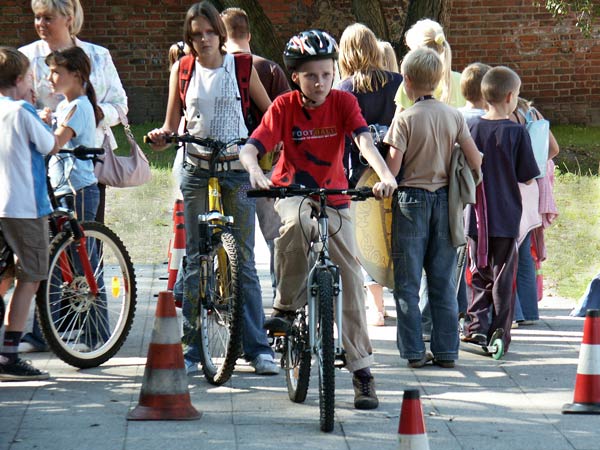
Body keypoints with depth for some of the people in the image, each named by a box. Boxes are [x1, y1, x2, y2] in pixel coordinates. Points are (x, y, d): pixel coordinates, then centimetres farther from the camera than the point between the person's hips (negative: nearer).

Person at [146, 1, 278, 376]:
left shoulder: (240, 65, 3)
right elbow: (171, 127, 10)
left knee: (244, 261, -2)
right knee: (195, 260, 2)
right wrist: (161, 136, -13)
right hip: (197, 171, 1)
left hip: (236, 171, -1)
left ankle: (258, 348, 2)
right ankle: (190, 348, 7)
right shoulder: (182, 70, 7)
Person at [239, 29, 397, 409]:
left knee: (350, 279, -6)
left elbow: (365, 140, -24)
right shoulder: (284, 106, -10)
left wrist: (386, 175, -43)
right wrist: (256, 172, -42)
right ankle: (285, 306, -18)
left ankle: (362, 370, 0)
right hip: (292, 192, -2)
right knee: (296, 223, -38)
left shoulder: (343, 102, -8)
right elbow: (250, 149, -18)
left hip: (334, 197, 2)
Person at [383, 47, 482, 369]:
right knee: (443, 281, 10)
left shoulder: (404, 119, -11)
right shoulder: (454, 116, 1)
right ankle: (446, 351, 10)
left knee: (407, 281, 4)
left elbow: (393, 167, -15)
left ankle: (414, 351, 2)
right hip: (444, 198, 4)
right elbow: (475, 161, -1)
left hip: (411, 199, -4)